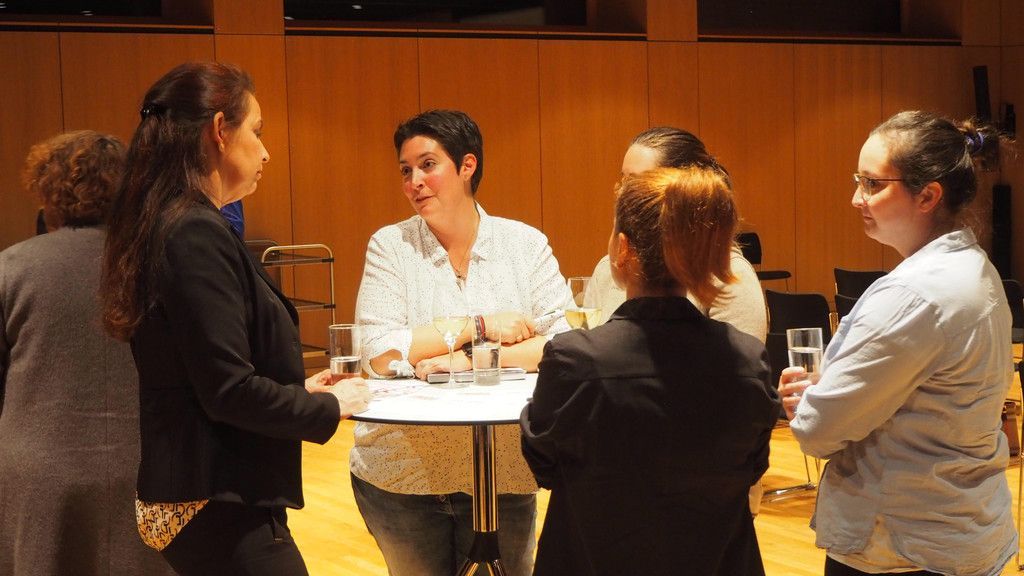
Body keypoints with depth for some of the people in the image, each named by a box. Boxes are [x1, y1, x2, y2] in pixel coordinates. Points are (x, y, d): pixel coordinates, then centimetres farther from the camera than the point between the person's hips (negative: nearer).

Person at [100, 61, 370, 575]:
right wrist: (331, 406, -8)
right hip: (218, 510, -10)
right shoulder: (196, 235, -18)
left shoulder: (167, 227, 11)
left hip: (198, 498, 10)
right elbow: (230, 391, -22)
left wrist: (298, 389, 15)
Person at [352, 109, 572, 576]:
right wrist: (481, 325, -14)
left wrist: (468, 360, -20)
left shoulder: (525, 244, -1)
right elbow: (380, 354, -13)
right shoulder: (389, 246, -3)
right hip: (400, 475, 0)